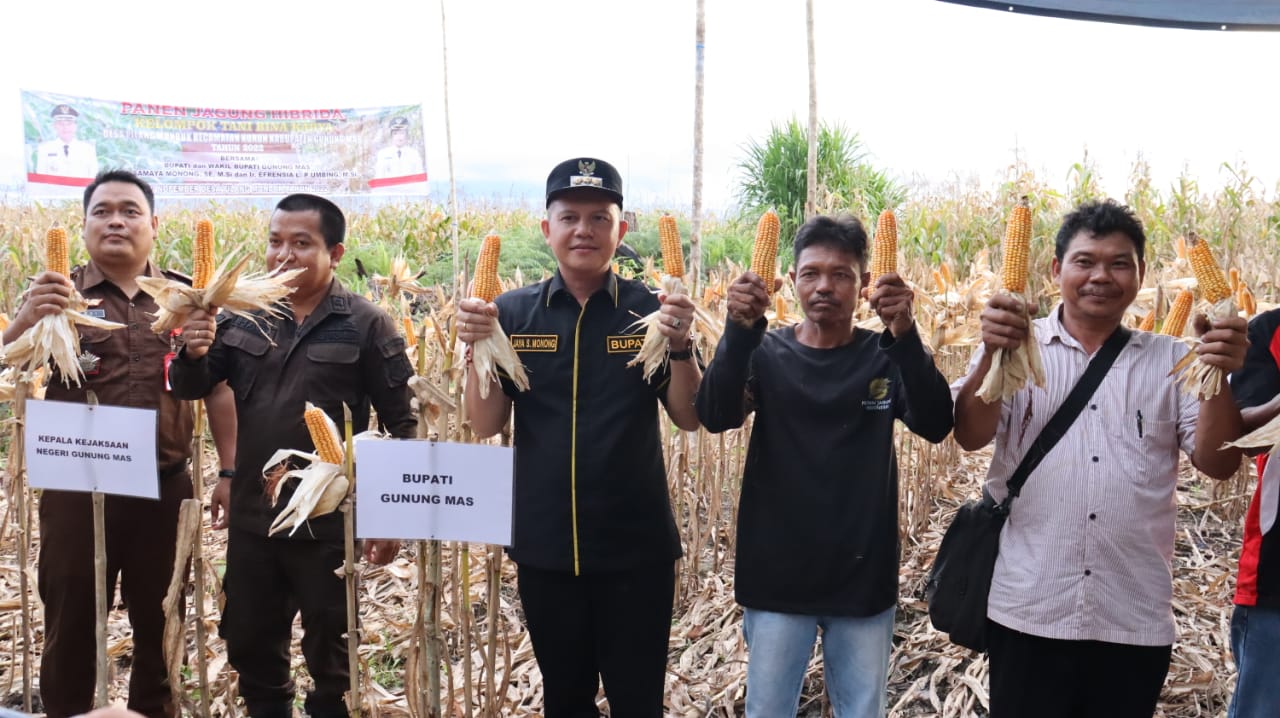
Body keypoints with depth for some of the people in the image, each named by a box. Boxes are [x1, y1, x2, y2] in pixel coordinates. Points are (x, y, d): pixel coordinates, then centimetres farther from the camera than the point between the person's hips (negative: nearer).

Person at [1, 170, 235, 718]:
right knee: (70, 625, 9)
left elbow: (216, 387, 7)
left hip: (164, 487, 2)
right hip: (77, 488, -1)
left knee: (160, 625, 15)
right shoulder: (59, 295, 1)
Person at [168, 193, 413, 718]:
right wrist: (194, 352, -17)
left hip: (330, 523, -4)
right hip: (252, 518, 5)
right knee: (249, 645, 18)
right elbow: (191, 389, 6)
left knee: (329, 655, 12)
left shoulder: (365, 325, -9)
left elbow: (402, 424, -8)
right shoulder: (245, 317, 4)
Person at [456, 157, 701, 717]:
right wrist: (476, 349, -19)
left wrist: (681, 346, -23)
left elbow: (689, 419, -6)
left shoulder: (650, 309, -3)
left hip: (636, 546, -1)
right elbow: (485, 424, -4)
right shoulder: (514, 312, 0)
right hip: (545, 545, 2)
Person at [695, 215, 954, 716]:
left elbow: (935, 425, -16)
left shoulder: (884, 357, 0)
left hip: (863, 580, 0)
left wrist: (905, 335, -30)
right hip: (777, 578, 0)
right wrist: (739, 329, -31)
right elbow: (715, 417, -17)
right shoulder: (767, 354, 0)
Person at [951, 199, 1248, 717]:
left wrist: (1222, 377, -17)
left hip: (1137, 619, 2)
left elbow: (1218, 462, 0)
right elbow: (971, 437, -11)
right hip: (1027, 612, -2)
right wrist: (993, 355, -29)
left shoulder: (1172, 360, 7)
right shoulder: (1016, 347, 2)